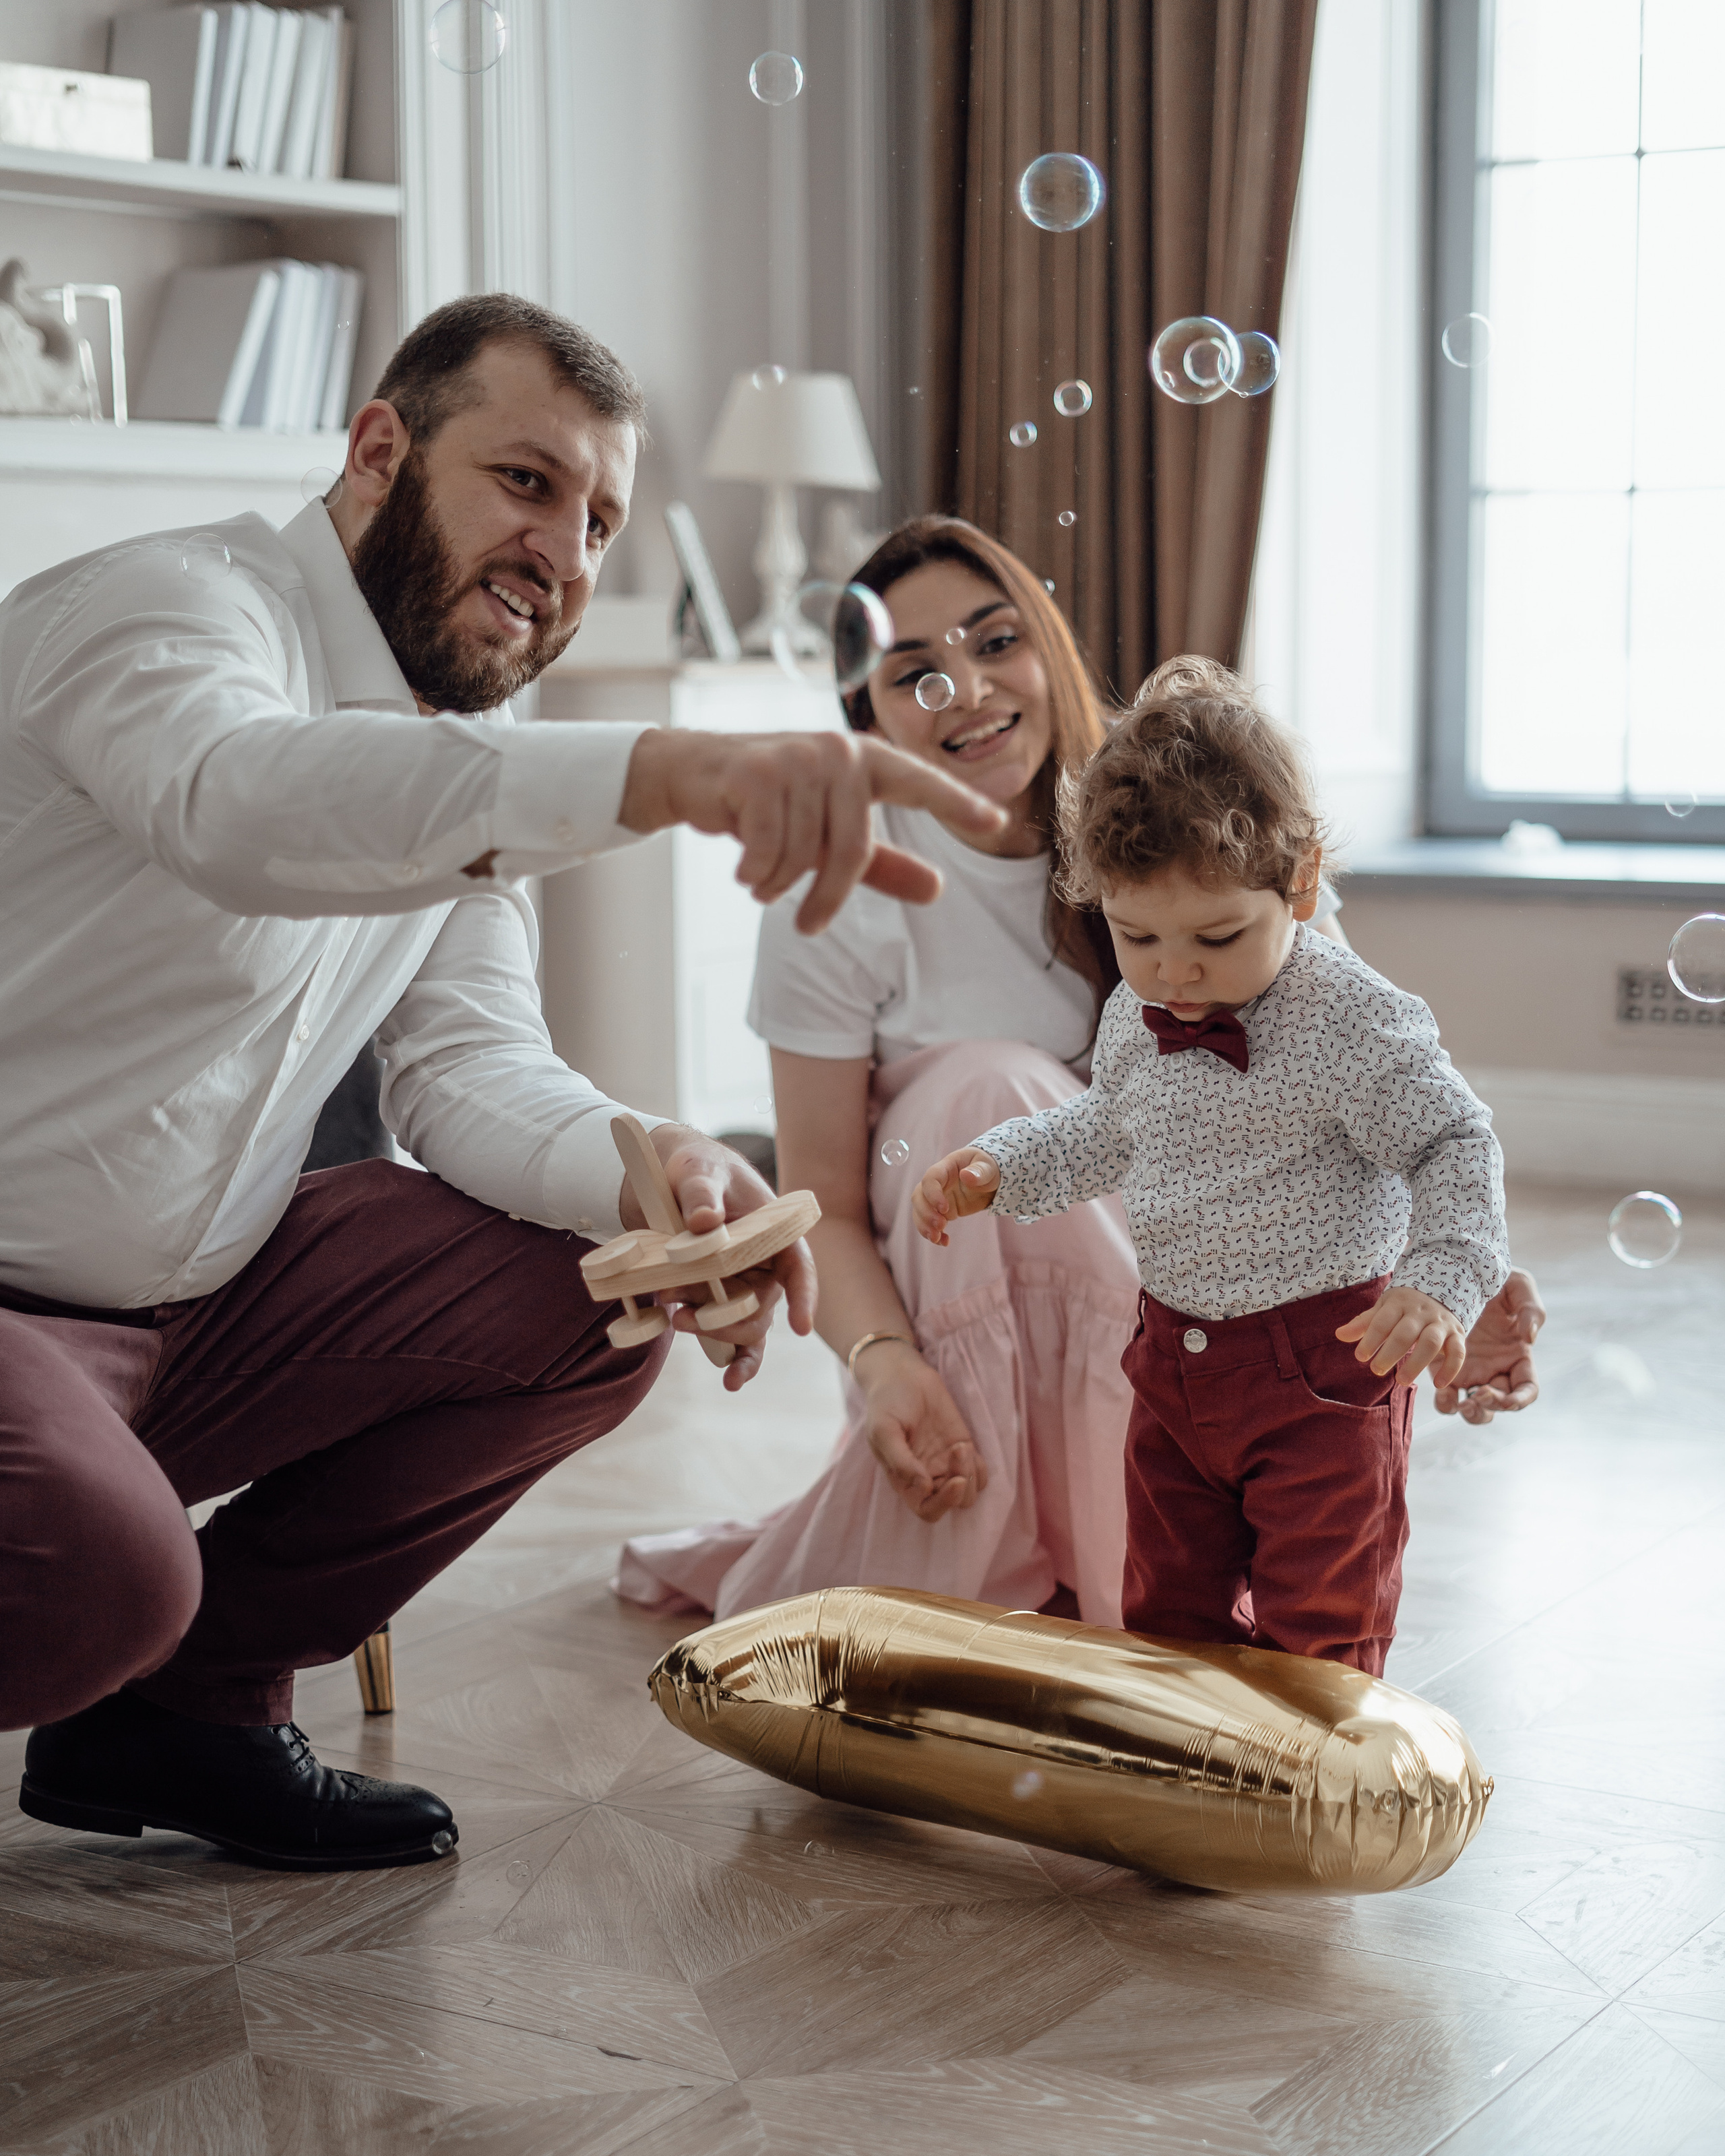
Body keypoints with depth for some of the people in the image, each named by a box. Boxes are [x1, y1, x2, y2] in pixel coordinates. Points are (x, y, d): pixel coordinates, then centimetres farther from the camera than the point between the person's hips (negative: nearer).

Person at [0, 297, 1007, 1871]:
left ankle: (190, 1700, 6)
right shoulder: (171, 610, -17)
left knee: (592, 1296, -4)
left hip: (194, 1312, 9)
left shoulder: (469, 744, 11)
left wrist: (646, 1171, -19)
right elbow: (243, 799, -42)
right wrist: (666, 773, -57)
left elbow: (464, 1062, 4)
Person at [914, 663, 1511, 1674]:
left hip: (1325, 1366, -6)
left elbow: (1455, 1145, -15)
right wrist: (992, 1167, 9)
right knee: (1170, 1610, 17)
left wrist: (1438, 1283, -29)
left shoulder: (1353, 1022, -20)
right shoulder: (1135, 1021, 0)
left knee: (1315, 1631, 2)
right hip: (1176, 1356, 6)